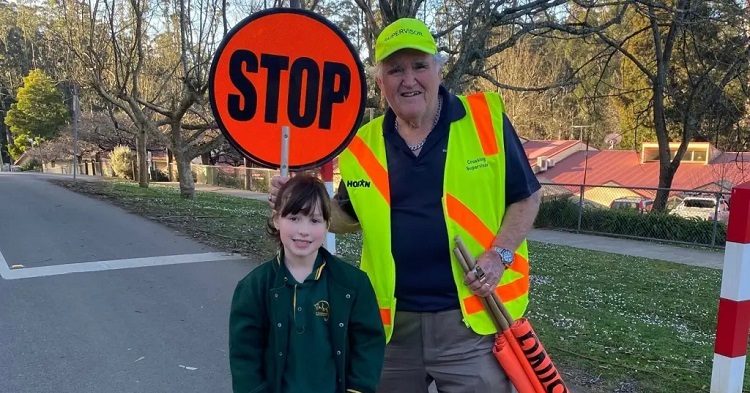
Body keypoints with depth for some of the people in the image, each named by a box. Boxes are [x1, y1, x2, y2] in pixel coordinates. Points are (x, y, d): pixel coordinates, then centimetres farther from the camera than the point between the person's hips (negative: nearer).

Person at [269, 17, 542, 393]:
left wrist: (500, 254, -14)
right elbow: (349, 217, 15)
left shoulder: (486, 118, -5)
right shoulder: (364, 145, 3)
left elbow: (526, 197, 1)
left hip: (472, 316, -3)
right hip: (393, 320, 4)